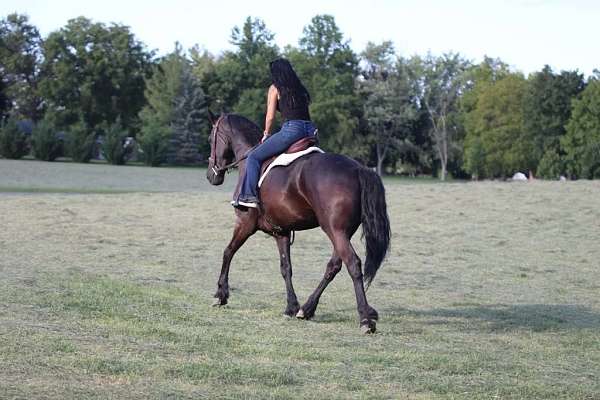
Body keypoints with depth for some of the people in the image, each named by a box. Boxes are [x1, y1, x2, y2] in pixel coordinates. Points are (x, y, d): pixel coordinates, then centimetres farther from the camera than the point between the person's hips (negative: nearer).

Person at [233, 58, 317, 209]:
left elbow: (270, 116, 3)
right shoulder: (301, 89, 23)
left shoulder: (275, 88, 6)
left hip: (291, 129, -7)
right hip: (310, 130, 7)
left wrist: (266, 134, 18)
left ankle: (249, 196, -14)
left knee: (253, 157, -2)